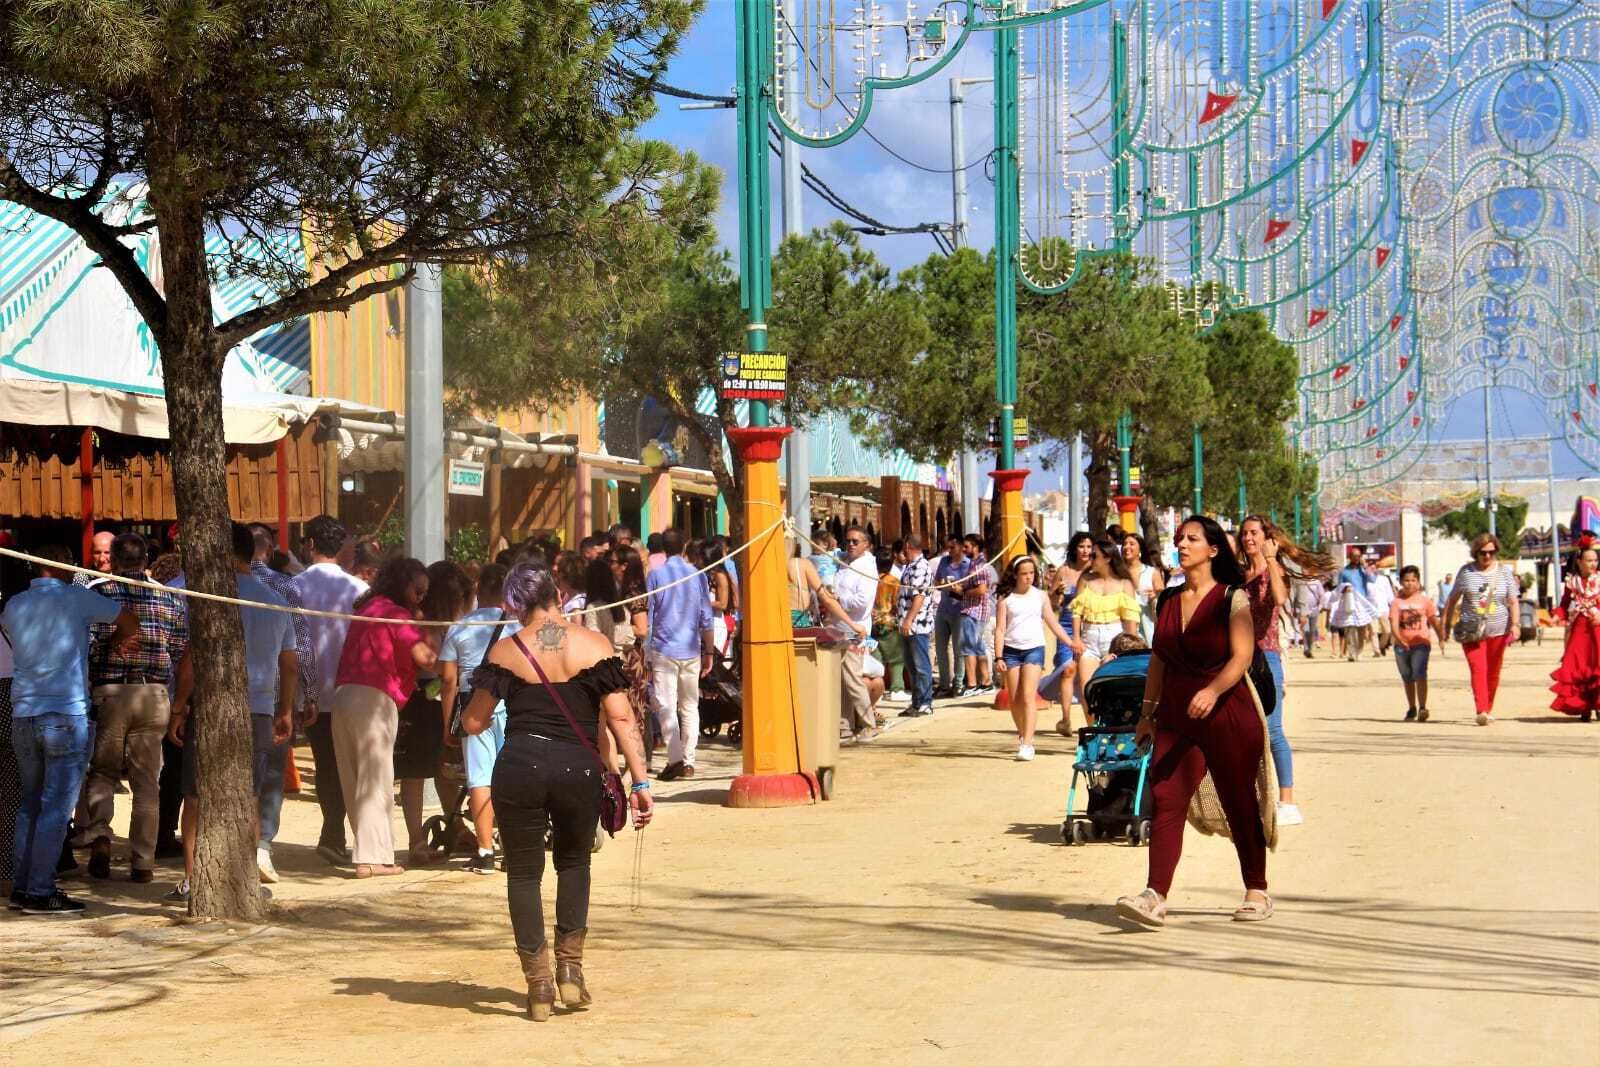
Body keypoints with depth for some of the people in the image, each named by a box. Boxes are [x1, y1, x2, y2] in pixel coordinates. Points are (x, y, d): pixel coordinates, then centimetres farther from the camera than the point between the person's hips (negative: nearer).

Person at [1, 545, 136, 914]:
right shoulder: (77, 598, -4)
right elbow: (129, 622, 3)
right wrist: (118, 642, 27)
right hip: (67, 714, -5)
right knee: (56, 807, -4)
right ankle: (40, 893, -6)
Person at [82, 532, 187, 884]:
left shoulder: (98, 594, -2)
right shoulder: (170, 599, 6)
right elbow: (181, 653, 7)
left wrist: (85, 693, 10)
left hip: (109, 693, -2)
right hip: (155, 695, 2)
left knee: (101, 772, 13)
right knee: (147, 782, 7)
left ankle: (99, 835, -10)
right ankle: (143, 862, 7)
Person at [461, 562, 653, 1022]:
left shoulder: (505, 651, 2)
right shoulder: (594, 645, 1)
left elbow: (474, 722, 4)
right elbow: (620, 718, -4)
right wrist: (639, 781, -1)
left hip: (519, 768, -1)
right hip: (578, 770, 1)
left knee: (524, 872, 12)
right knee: (574, 861, 24)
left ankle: (539, 983, 10)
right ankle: (570, 966, 14)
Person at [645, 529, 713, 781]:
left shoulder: (655, 576, -2)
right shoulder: (697, 576, 5)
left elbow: (647, 617, -1)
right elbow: (706, 618, 7)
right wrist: (709, 652, 15)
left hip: (663, 650, -3)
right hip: (691, 651, 3)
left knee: (666, 707, -3)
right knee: (690, 707, 10)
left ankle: (675, 759, -14)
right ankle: (688, 761, 7)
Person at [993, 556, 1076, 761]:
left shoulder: (1040, 596, 8)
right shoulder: (1005, 598, 4)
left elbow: (1053, 624, 13)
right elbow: (1000, 629, 1)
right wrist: (999, 657, -7)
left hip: (1034, 649, -1)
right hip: (1011, 650, 1)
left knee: (1028, 696, -13)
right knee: (1014, 698, 3)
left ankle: (1027, 744, -18)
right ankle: (1022, 736, 24)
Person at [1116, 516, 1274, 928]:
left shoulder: (1232, 599, -6)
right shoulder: (1167, 601, 11)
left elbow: (1241, 656, -16)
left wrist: (1213, 691, -32)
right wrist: (1148, 712, 16)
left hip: (1228, 715, -5)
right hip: (1176, 718, 5)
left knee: (1240, 805, 5)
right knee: (1165, 801, -10)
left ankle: (1257, 893, 21)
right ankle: (1155, 897, -18)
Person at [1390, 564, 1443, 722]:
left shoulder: (1424, 601, 3)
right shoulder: (1397, 602, 1)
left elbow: (1435, 621, 10)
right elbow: (1394, 624, -10)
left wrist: (1441, 639, 8)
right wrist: (1399, 639, -25)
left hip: (1420, 644, -2)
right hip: (1402, 646, 2)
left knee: (1420, 675, -17)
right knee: (1407, 678, 14)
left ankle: (1422, 708, -20)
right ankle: (1411, 709, 28)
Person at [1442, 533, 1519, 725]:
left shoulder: (1504, 572, 6)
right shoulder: (1466, 571, 4)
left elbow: (1513, 601, 4)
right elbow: (1453, 599, 9)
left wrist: (1514, 624, -10)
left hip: (1497, 630, 2)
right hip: (1471, 630, -2)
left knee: (1493, 673, 8)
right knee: (1478, 669, -15)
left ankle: (1488, 709, 23)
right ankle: (1481, 711, -25)